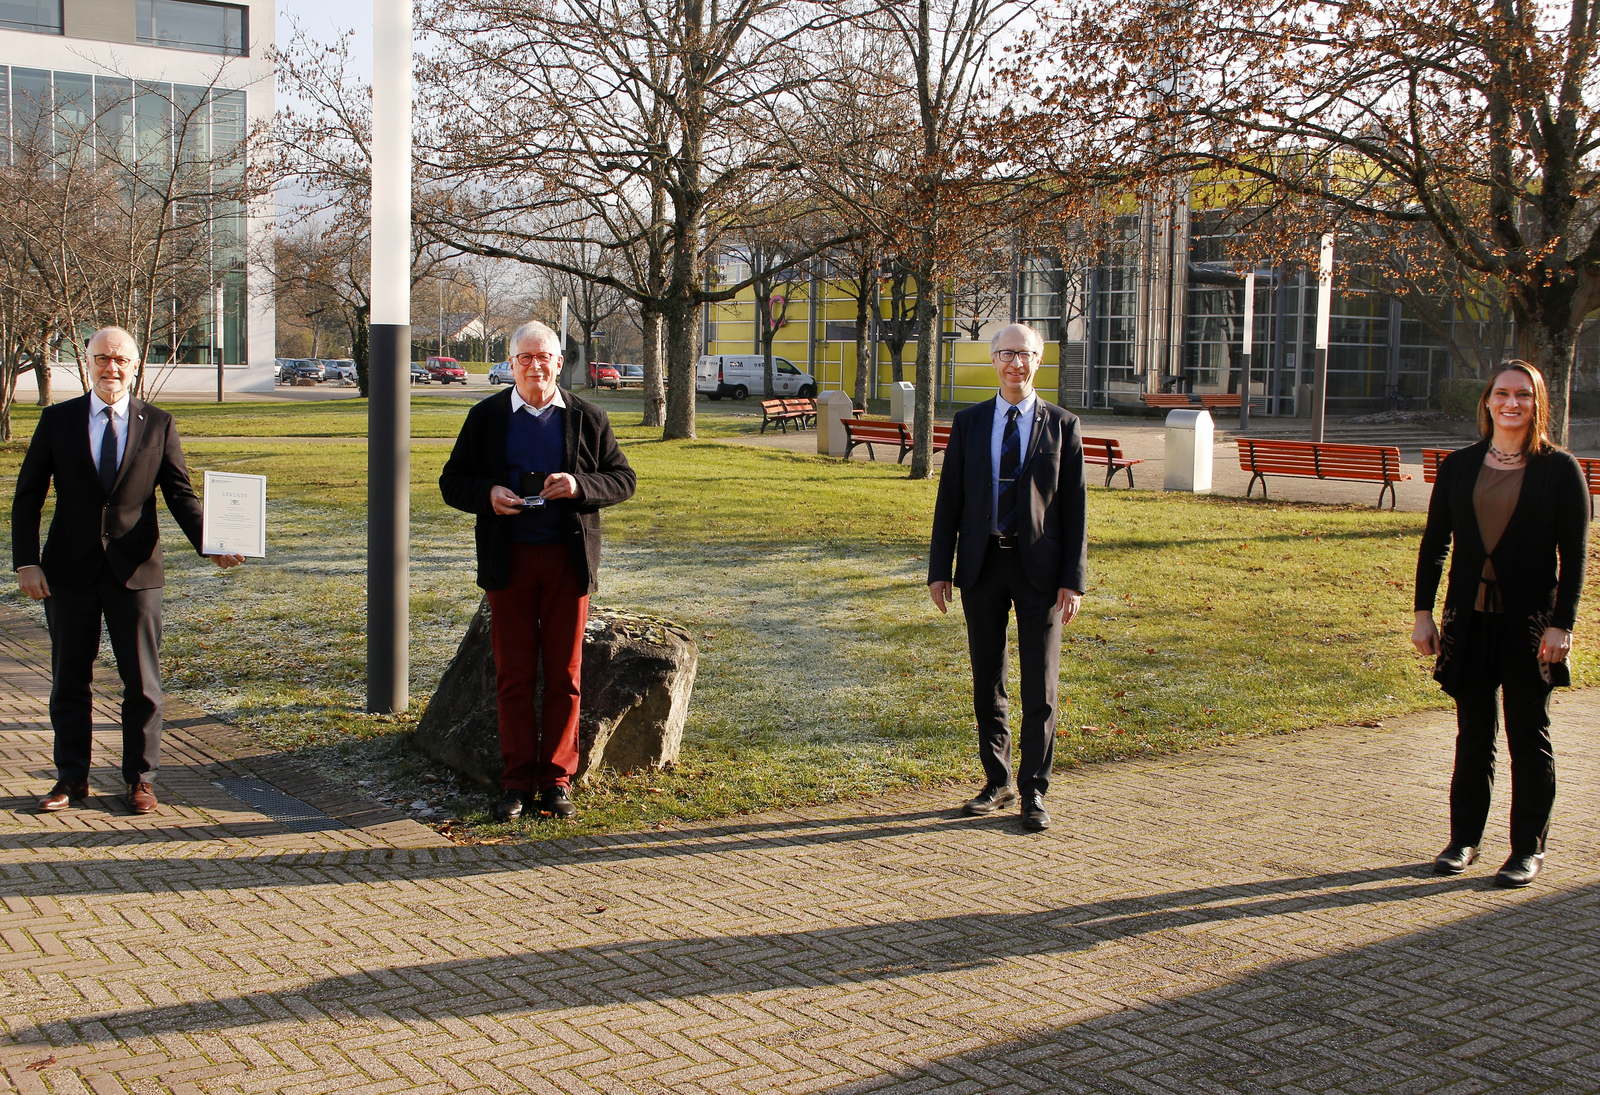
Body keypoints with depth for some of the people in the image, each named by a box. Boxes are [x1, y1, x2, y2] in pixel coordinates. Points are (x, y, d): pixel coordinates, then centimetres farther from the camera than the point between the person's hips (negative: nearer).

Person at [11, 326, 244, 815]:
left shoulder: (158, 424, 3)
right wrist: (26, 561, -7)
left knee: (142, 682, 5)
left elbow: (180, 494, 1)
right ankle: (72, 777, 23)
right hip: (70, 571, 1)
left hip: (135, 572, 0)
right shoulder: (57, 420, 3)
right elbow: (28, 495, 4)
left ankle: (140, 779, 17)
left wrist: (209, 543, -16)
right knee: (69, 681, 10)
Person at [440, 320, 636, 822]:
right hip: (508, 560, 0)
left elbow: (622, 479, 6)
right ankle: (517, 780, 10)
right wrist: (487, 495, -12)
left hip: (568, 559, 0)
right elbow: (452, 481, 9)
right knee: (513, 675, 2)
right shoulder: (486, 417, 7)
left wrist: (579, 486, -14)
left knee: (564, 674, 3)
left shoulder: (587, 418, 6)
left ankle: (557, 779, 13)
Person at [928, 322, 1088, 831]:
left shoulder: (1062, 425, 2)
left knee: (1040, 687, 0)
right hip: (982, 566, 2)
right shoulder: (968, 424, 7)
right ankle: (997, 782, 24)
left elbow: (1074, 505, 0)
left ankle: (1033, 791, 10)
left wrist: (1074, 579, -7)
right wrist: (939, 569, 1)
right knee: (987, 683, 10)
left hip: (1040, 570, -2)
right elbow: (949, 500, 7)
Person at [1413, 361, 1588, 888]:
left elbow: (1573, 556, -4)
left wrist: (1561, 624, -11)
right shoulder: (1459, 466, 5)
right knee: (1473, 734, 11)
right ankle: (1464, 839, 22)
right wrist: (1423, 612, 3)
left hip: (1530, 622, -3)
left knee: (1529, 736, 6)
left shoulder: (1560, 469, -3)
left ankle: (1528, 849, 16)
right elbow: (1434, 543, 8)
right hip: (1469, 620, 3)